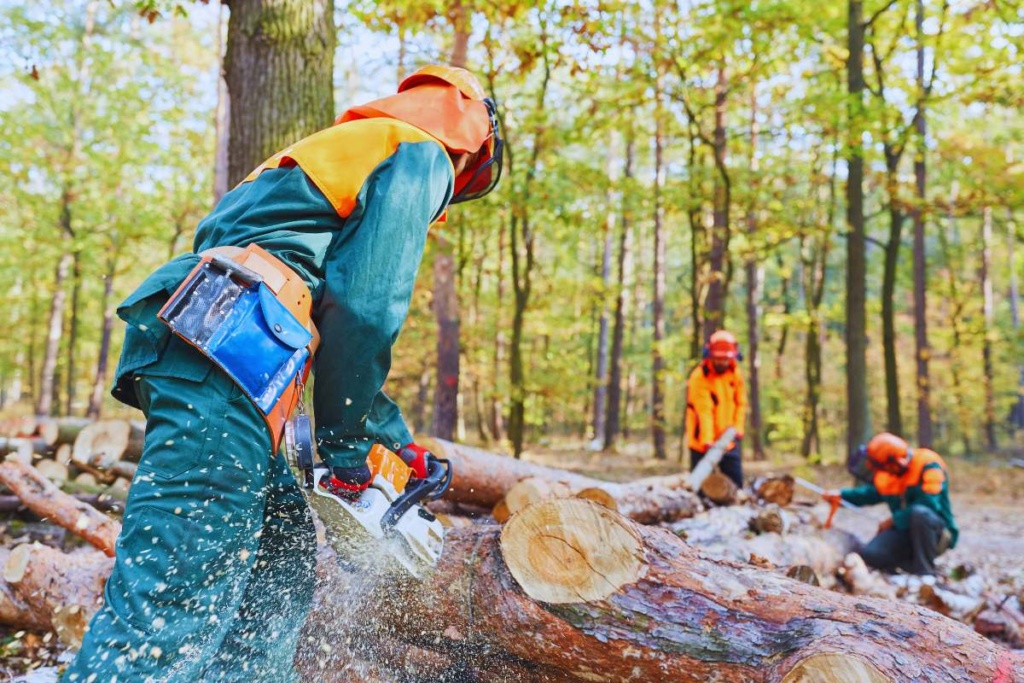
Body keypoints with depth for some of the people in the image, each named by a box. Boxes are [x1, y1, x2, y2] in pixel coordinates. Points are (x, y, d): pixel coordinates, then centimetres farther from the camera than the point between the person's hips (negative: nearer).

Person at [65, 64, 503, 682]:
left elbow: (328, 319, 34)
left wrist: (395, 431, 32)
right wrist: (346, 443, 2)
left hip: (189, 334, 10)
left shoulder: (344, 148, 36)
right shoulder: (420, 153, 7)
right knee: (177, 593, -14)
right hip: (229, 348, -10)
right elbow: (369, 304, -8)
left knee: (285, 551, 16)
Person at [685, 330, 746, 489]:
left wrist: (737, 428, -10)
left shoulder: (735, 373, 2)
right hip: (704, 442, -5)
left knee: (736, 481, 8)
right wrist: (707, 440, -31)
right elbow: (704, 411, -25)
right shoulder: (699, 377, -18)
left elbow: (741, 403, 4)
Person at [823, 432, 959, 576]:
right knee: (869, 554, -20)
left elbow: (928, 505, -28)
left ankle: (925, 571, -22)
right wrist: (842, 495, 6)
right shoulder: (885, 474, 1)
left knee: (919, 512, -39)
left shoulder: (929, 466, -19)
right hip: (905, 532, 5)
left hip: (937, 532, -5)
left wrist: (894, 521, -18)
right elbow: (872, 493, 20)